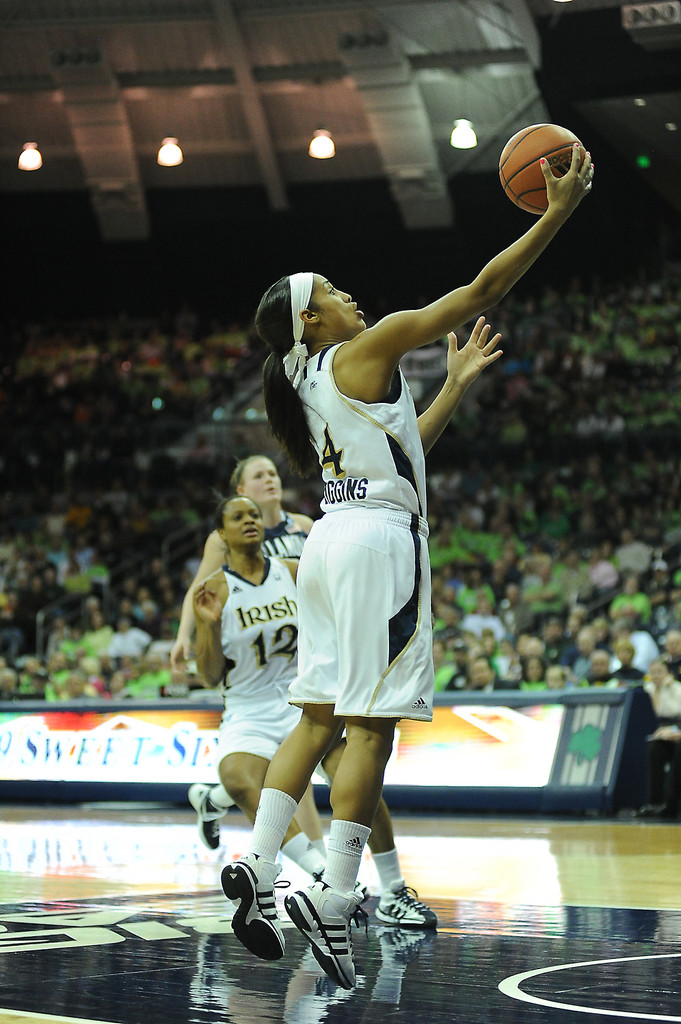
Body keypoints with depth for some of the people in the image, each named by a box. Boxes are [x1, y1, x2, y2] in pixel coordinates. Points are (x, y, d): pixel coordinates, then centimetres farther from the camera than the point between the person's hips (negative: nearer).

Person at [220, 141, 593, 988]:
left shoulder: (308, 381, 18)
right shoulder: (366, 349, -5)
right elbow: (481, 291, -7)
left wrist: (458, 383, 31)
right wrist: (558, 213, -3)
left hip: (331, 539, 9)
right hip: (378, 542, -9)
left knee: (319, 717, 10)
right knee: (371, 723, -8)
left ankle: (256, 864, 3)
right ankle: (332, 898, -12)